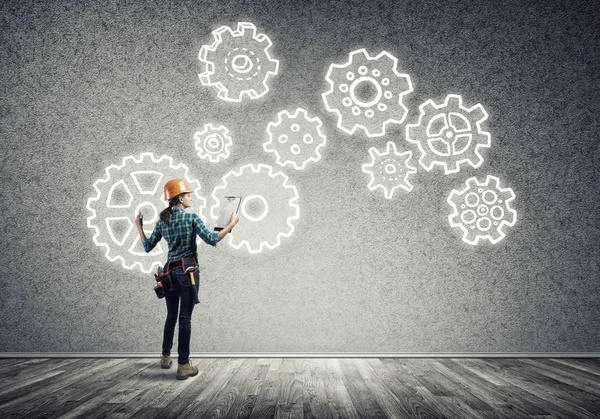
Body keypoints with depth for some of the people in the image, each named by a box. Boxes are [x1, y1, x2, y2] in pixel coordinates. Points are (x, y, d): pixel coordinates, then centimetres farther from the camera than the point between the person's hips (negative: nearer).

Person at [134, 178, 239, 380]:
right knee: (185, 317, -5)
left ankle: (166, 357, 31)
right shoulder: (191, 217, -7)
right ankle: (183, 365, -3)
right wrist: (231, 225, -6)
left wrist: (139, 227, 26)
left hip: (170, 270, 5)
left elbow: (147, 247, 12)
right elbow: (211, 239, -15)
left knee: (171, 315, 19)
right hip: (188, 269, -5)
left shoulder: (162, 221, 7)